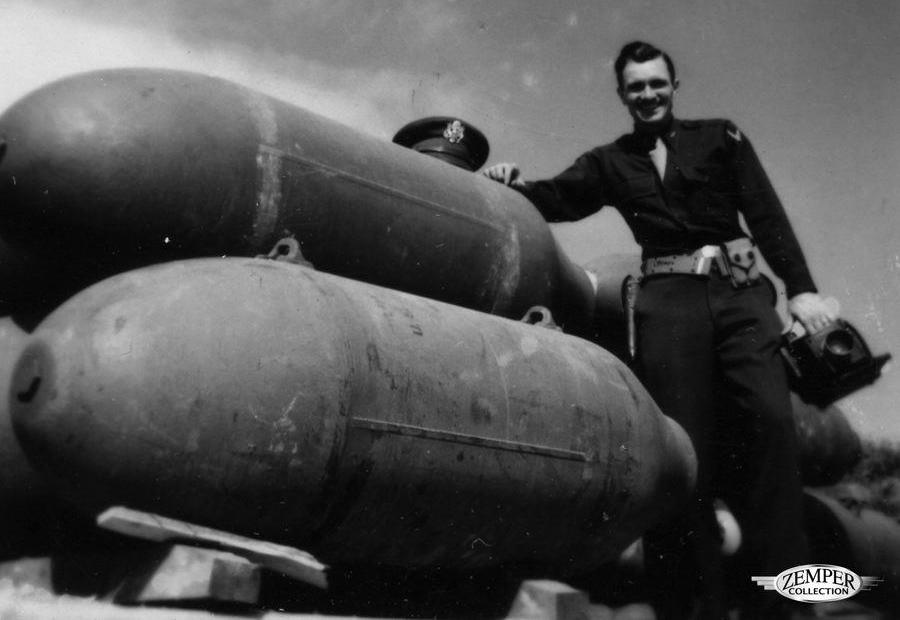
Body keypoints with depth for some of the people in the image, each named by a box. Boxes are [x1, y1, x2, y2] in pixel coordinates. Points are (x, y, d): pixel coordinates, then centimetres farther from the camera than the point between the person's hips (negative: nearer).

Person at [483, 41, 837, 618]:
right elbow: (560, 198, 9)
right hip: (668, 301, 1)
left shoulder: (721, 137, 16)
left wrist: (801, 288, 0)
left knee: (770, 416, -16)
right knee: (685, 439, -6)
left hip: (739, 290, 0)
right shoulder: (610, 162, 20)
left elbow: (766, 212, 9)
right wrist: (516, 185, -12)